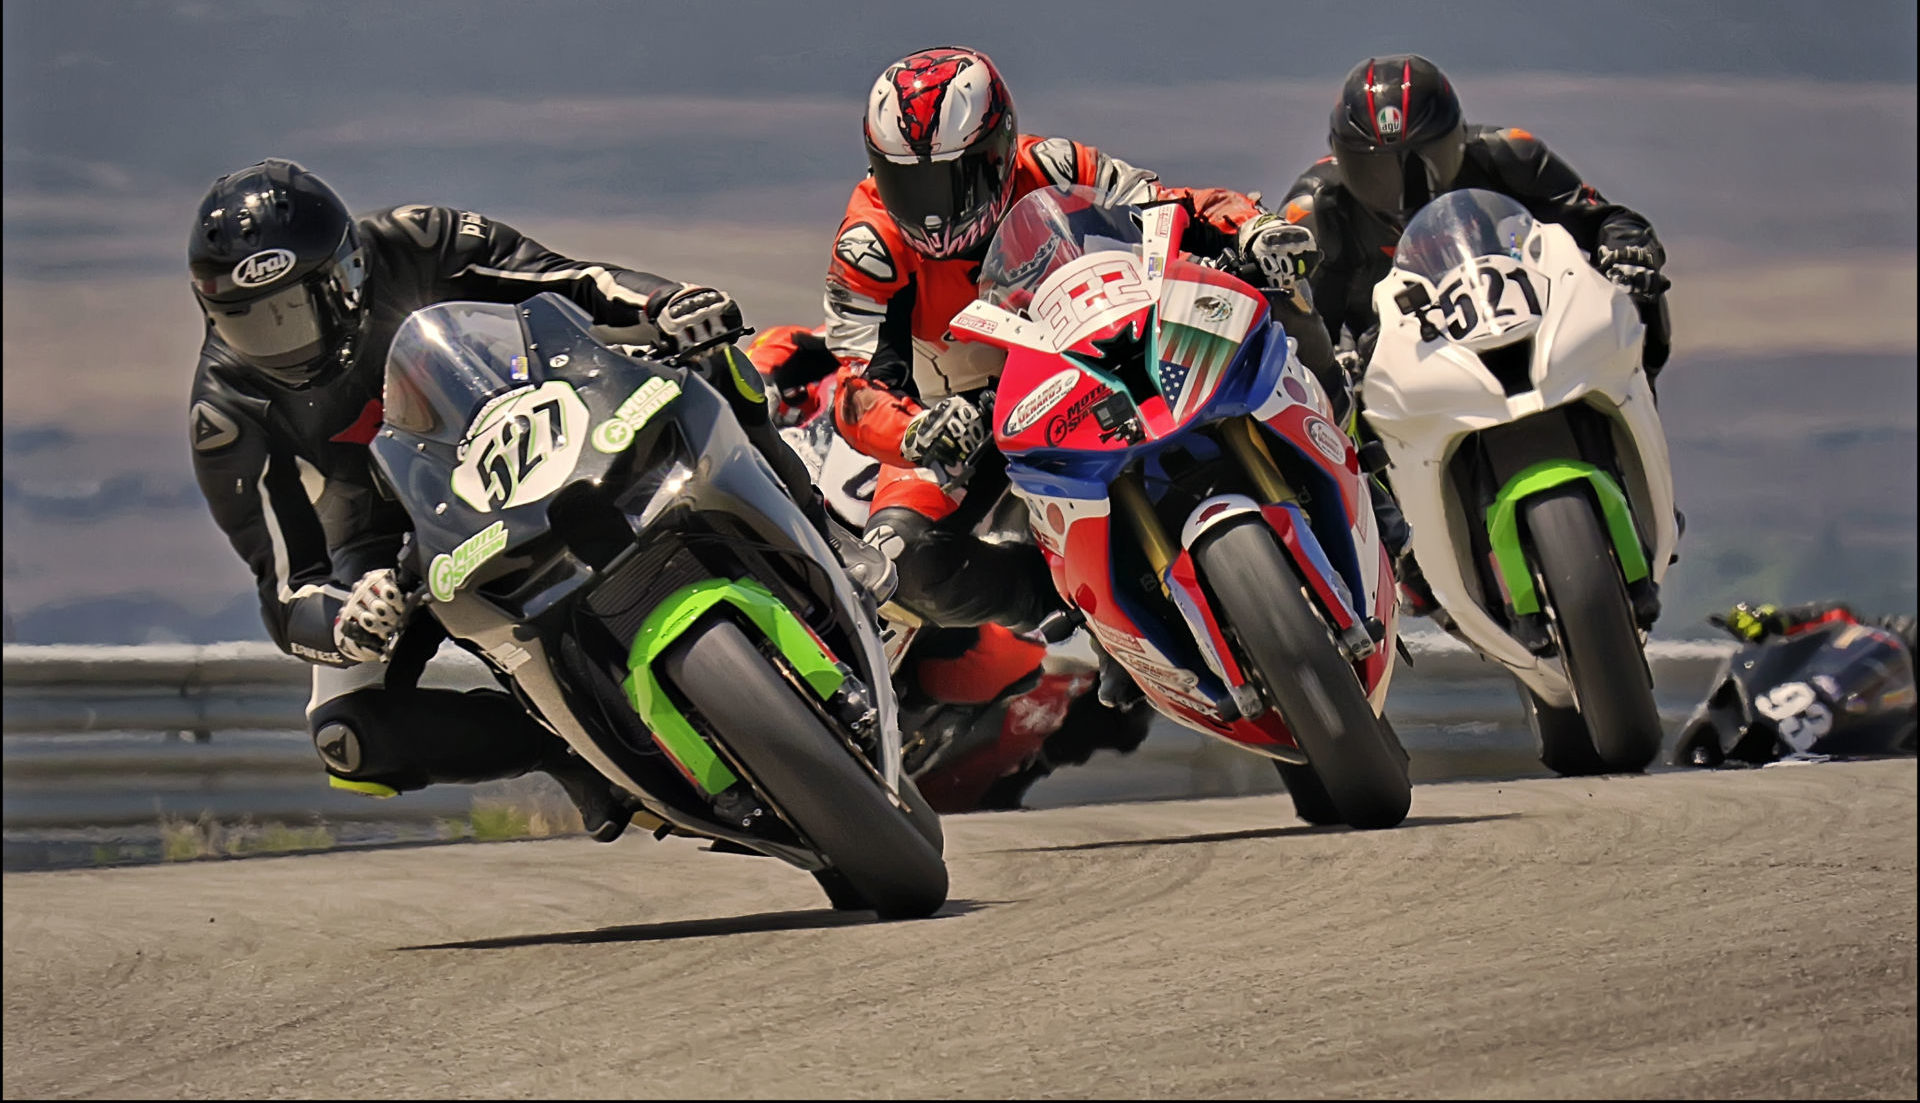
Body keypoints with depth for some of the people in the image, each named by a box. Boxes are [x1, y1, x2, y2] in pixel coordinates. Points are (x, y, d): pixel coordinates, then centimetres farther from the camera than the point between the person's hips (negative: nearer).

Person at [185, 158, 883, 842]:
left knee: (705, 354, -21)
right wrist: (345, 626, -50)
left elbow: (569, 282, -20)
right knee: (348, 737, -28)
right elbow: (286, 588, -26)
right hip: (388, 534, -1)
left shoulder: (408, 249, -26)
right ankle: (564, 746, -12)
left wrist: (665, 303, -41)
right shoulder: (227, 410, -26)